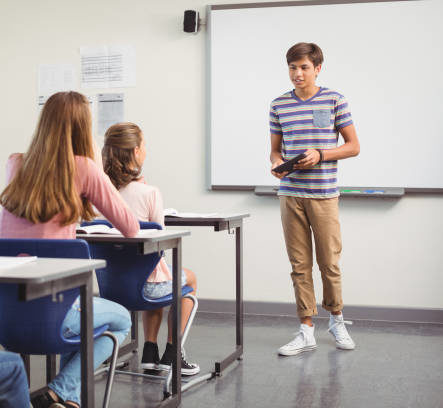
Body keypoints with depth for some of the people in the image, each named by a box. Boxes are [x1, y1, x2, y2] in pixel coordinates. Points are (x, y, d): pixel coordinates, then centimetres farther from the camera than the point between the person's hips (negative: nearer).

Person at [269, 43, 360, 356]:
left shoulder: (334, 101, 1)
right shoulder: (279, 106, 8)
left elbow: (354, 146, 2)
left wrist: (320, 155, -12)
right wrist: (277, 163, -8)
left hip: (324, 193, -2)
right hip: (291, 194, 2)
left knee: (329, 262, 3)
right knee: (300, 265, 5)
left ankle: (337, 319, 28)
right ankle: (307, 332, 13)